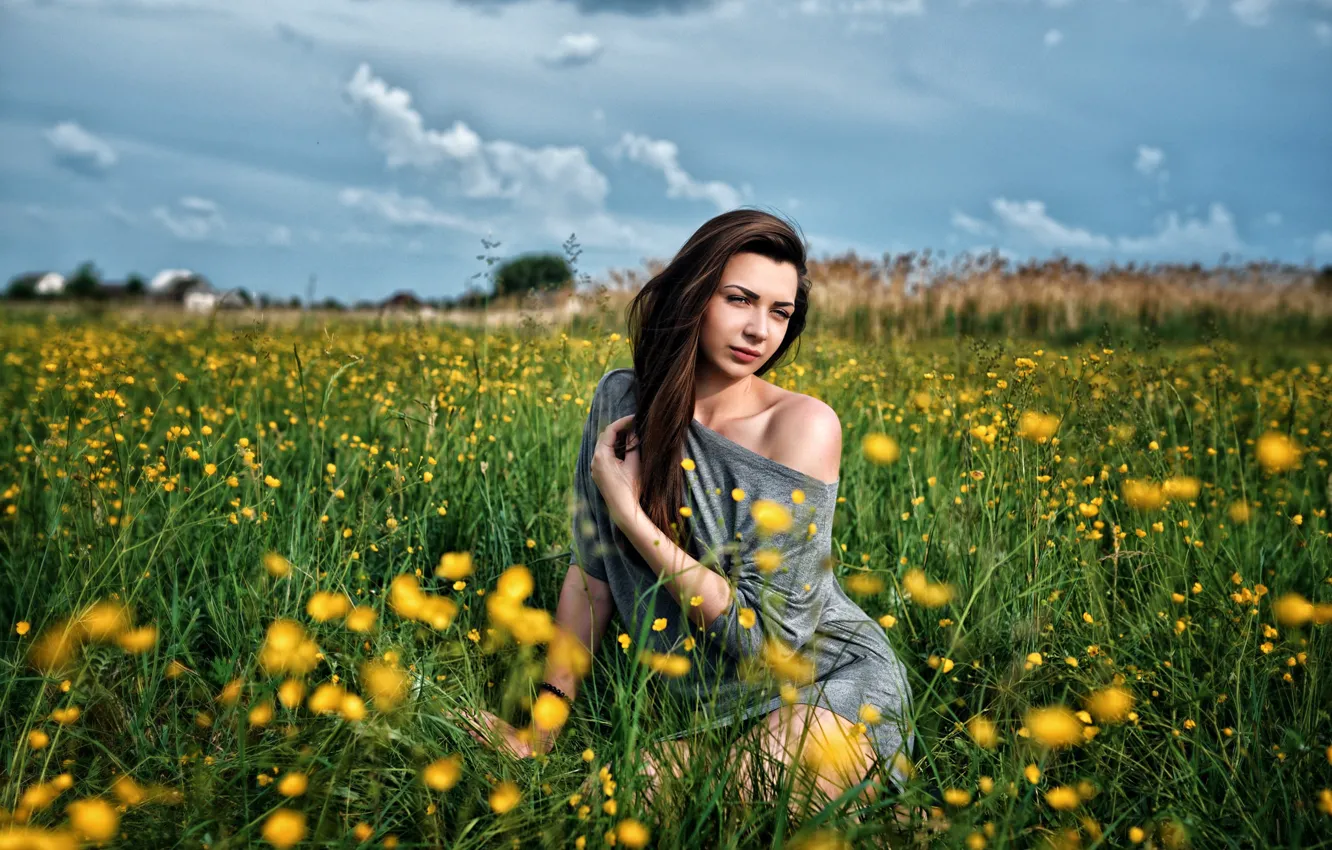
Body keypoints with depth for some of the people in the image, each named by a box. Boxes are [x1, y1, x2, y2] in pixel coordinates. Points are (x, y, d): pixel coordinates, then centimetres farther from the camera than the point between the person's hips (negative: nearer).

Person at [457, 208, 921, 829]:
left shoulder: (804, 425, -18)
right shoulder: (623, 400, -4)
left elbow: (768, 635, -20)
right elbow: (591, 574, 3)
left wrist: (630, 513, -20)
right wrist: (542, 730, 2)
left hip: (834, 682, -4)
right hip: (714, 705, 4)